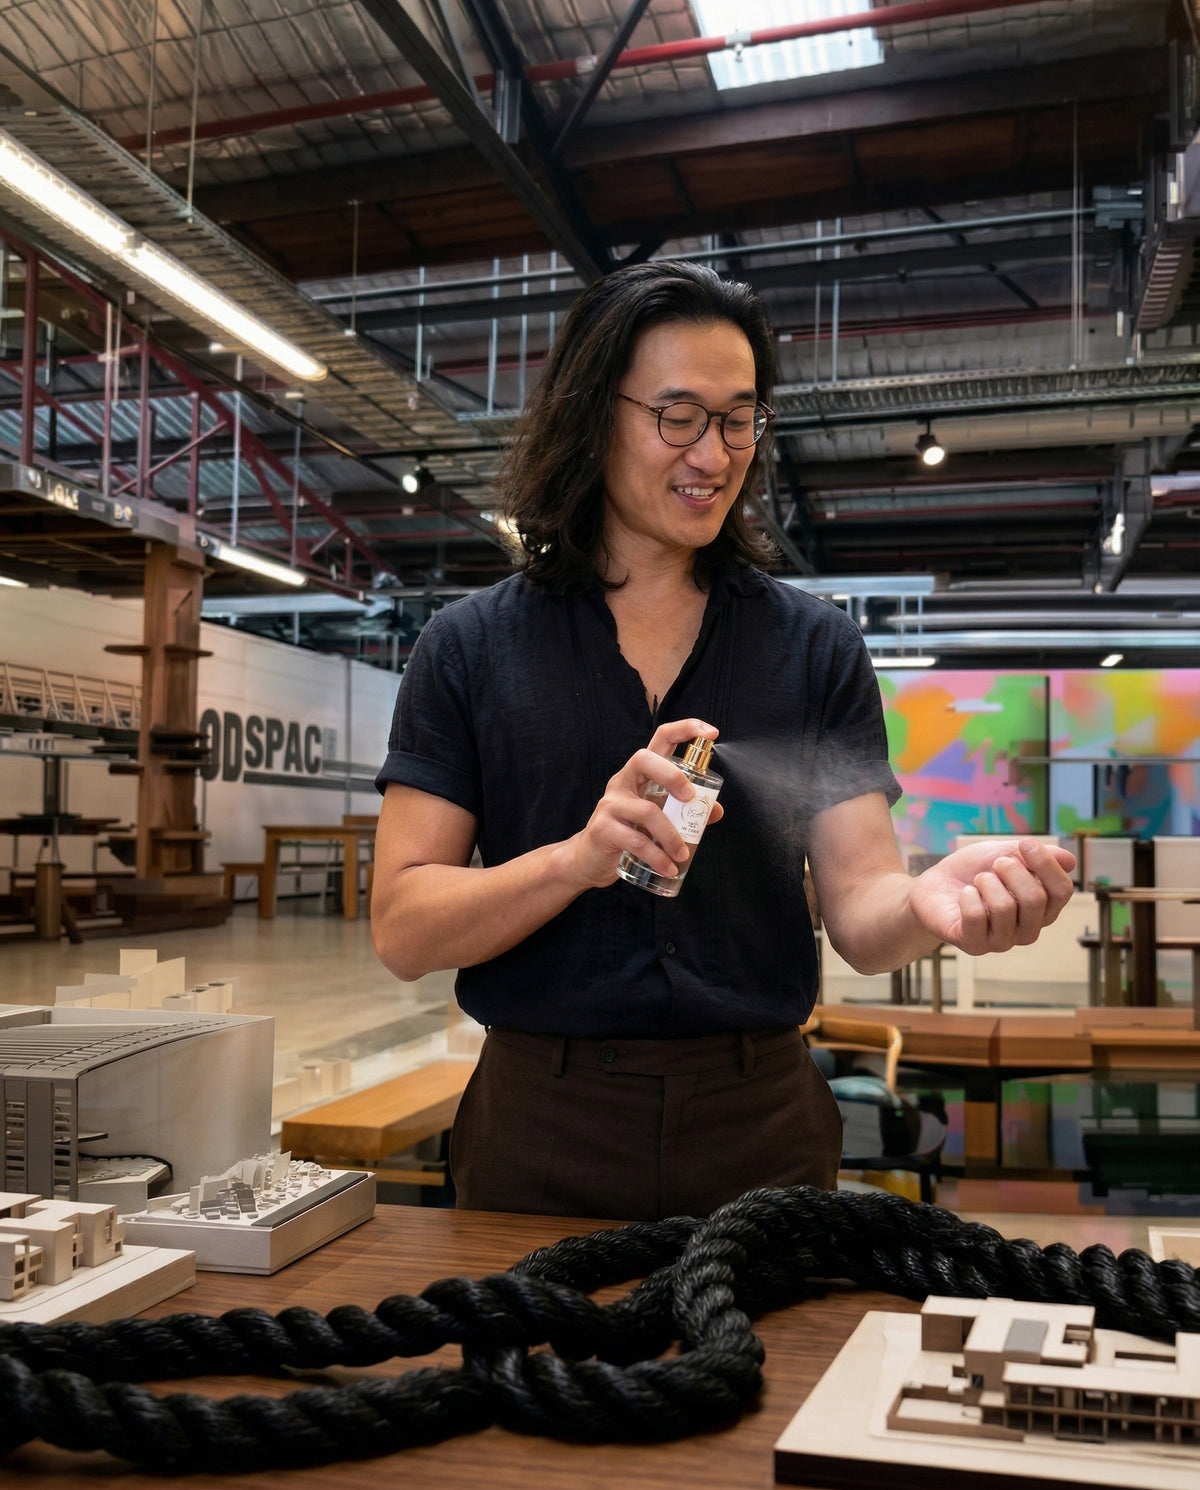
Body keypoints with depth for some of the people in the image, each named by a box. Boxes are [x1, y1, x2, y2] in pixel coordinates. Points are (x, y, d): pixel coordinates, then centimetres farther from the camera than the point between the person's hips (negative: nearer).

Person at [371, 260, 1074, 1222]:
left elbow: (857, 908, -5)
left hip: (762, 1131, 1)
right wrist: (578, 858, -24)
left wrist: (929, 904, -28)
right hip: (545, 1133, -1)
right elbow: (402, 930, -8)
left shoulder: (816, 646, 2)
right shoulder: (473, 648, -2)